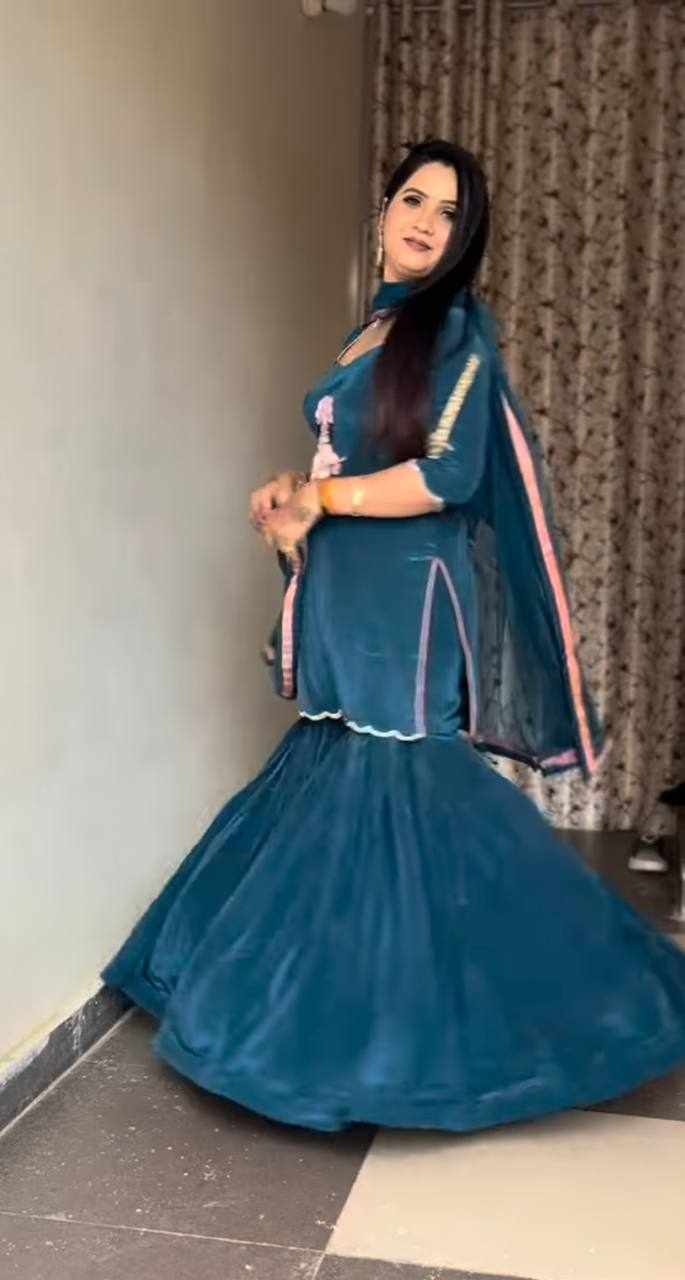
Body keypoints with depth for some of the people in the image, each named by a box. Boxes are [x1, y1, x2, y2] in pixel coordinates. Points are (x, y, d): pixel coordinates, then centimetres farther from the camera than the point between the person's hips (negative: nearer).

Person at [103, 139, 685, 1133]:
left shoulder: (457, 330, -8)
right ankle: (353, 994, 26)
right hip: (349, 596, 8)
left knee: (399, 786, -4)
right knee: (342, 783, 12)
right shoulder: (374, 330, 16)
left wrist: (318, 500, -10)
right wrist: (291, 493, 2)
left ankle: (415, 1019, 9)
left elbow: (447, 474, -19)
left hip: (406, 595, -8)